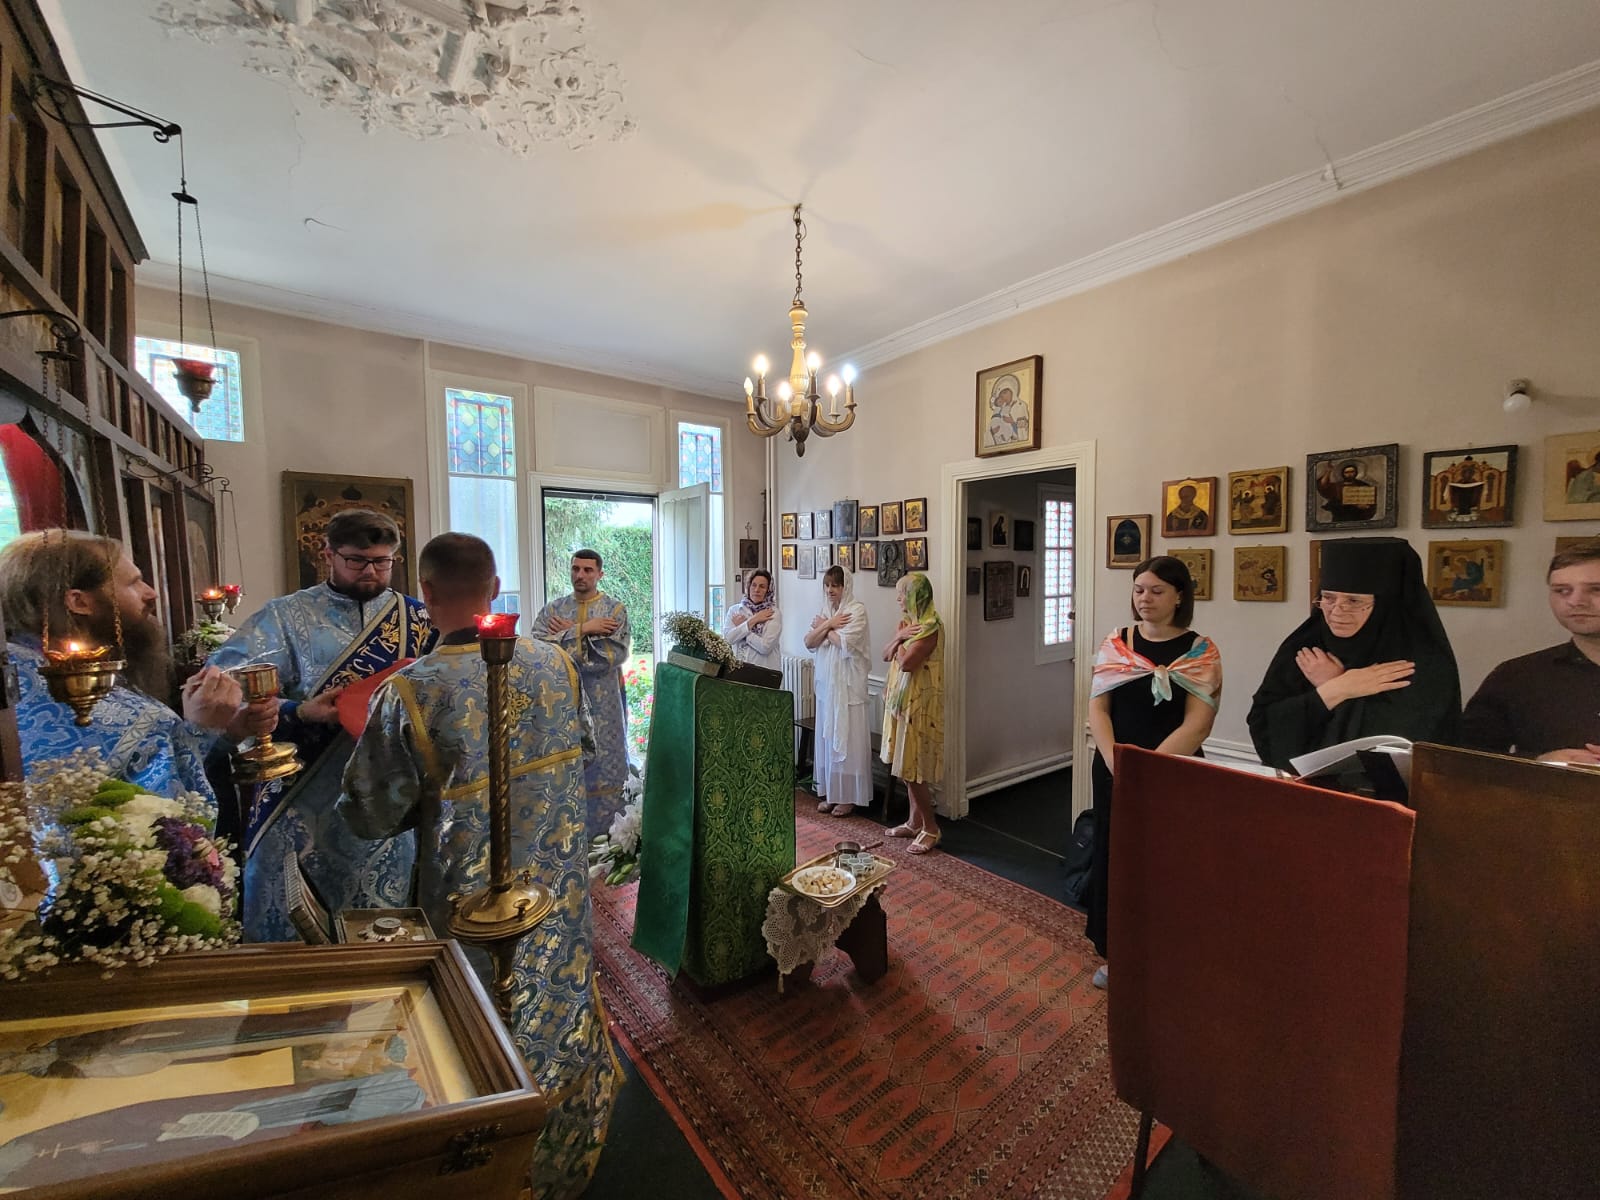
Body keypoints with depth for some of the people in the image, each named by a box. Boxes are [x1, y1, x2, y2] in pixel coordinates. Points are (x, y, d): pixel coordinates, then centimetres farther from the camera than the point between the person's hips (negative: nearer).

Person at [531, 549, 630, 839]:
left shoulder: (616, 609, -1)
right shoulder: (552, 609, 5)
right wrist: (583, 630, -16)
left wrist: (568, 635, -12)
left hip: (603, 703, -2)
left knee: (604, 764, 5)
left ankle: (605, 829, 20)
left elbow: (617, 654, -15)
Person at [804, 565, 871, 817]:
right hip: (826, 682, 7)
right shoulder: (824, 611, 12)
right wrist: (828, 624, -10)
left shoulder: (857, 610, -9)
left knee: (847, 737, -1)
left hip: (848, 682, -6)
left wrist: (824, 626, -6)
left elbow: (845, 643, -20)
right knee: (827, 736, 11)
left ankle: (848, 797, 11)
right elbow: (809, 642, 3)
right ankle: (830, 793, 23)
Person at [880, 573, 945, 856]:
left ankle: (931, 828, 14)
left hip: (918, 704, -9)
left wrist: (900, 640, -7)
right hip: (902, 700, 9)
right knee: (906, 767, 16)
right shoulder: (907, 621, 10)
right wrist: (899, 637, -8)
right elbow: (886, 655, 9)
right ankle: (915, 821, 29)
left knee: (913, 769, -2)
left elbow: (905, 663, -25)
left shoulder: (931, 626, -18)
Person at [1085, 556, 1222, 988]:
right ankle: (1116, 952, 32)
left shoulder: (1201, 651, -5)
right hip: (1112, 773, 3)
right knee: (1113, 859, 12)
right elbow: (1097, 709, -1)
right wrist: (1115, 762, -15)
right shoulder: (1114, 644, 3)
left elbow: (1196, 725, -13)